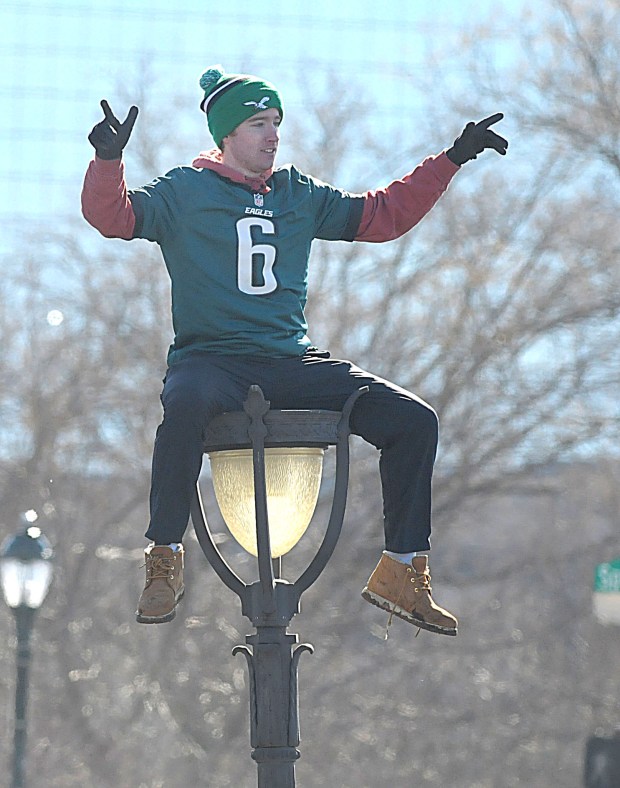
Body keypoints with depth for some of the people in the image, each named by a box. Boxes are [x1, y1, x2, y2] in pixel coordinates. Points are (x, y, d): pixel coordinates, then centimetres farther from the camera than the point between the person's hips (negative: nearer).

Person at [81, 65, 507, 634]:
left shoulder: (301, 196, 18)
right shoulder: (185, 192, 6)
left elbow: (384, 215, 25)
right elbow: (112, 216, -7)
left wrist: (453, 159, 20)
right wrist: (109, 159, -27)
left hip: (293, 362, 4)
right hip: (211, 359, -4)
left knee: (414, 419, -12)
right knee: (186, 406, -42)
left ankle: (403, 571, -3)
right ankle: (165, 561, -27)